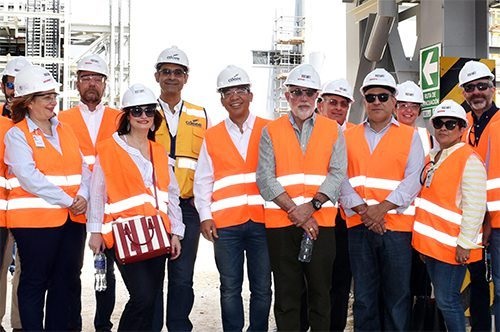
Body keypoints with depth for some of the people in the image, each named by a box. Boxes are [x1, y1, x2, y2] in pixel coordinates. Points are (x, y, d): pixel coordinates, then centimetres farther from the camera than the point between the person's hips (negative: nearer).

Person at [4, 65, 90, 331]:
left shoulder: (64, 130, 15)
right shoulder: (17, 134, -3)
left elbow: (82, 167, 10)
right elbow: (29, 177, -16)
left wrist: (83, 195, -9)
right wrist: (67, 200, -17)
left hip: (71, 218, 6)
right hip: (34, 218, -6)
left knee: (66, 279, 11)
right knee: (35, 282, 3)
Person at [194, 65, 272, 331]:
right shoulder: (212, 136, 9)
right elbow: (202, 180, 9)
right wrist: (205, 216, 0)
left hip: (263, 220, 0)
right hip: (225, 224, 1)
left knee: (262, 288, 6)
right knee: (230, 288, 6)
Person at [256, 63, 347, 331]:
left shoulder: (333, 130, 8)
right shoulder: (271, 131, 6)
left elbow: (337, 174, -3)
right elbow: (265, 178, -4)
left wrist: (312, 205, -17)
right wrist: (295, 211, -13)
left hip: (321, 222, 0)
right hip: (280, 223, 0)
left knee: (320, 291, 7)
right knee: (286, 293, 7)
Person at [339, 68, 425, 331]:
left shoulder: (410, 136, 5)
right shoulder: (348, 137, 10)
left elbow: (413, 179, -6)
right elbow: (341, 178, 0)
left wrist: (383, 207, -17)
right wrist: (362, 209, -14)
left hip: (397, 225, -2)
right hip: (358, 226, 2)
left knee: (397, 297, 4)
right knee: (363, 297, 10)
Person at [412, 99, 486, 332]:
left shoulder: (469, 160, -12)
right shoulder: (433, 158, 13)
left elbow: (474, 207, -17)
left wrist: (465, 244, -19)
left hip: (452, 246, -8)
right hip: (431, 242, 8)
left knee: (447, 301, -4)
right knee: (442, 298, 15)